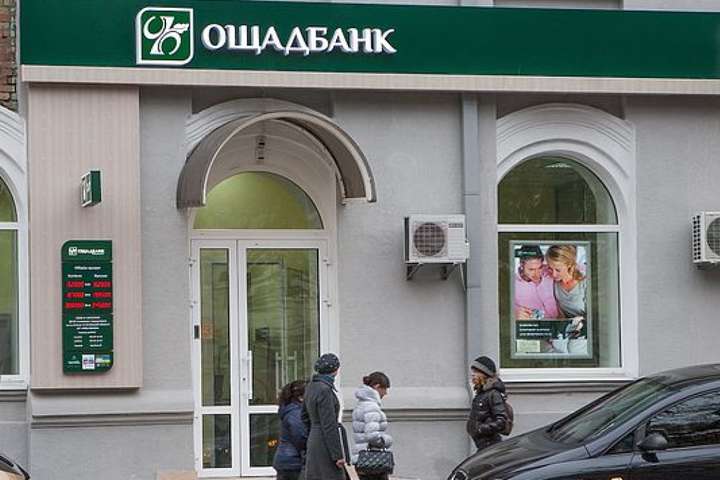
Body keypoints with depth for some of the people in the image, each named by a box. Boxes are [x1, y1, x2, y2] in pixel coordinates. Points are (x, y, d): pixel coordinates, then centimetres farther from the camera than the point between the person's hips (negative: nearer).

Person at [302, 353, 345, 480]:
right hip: (325, 445, -9)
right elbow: (329, 426, -20)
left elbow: (305, 416, 22)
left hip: (313, 442, 9)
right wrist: (338, 455, -17)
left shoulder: (311, 386, 9)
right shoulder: (324, 391, -18)